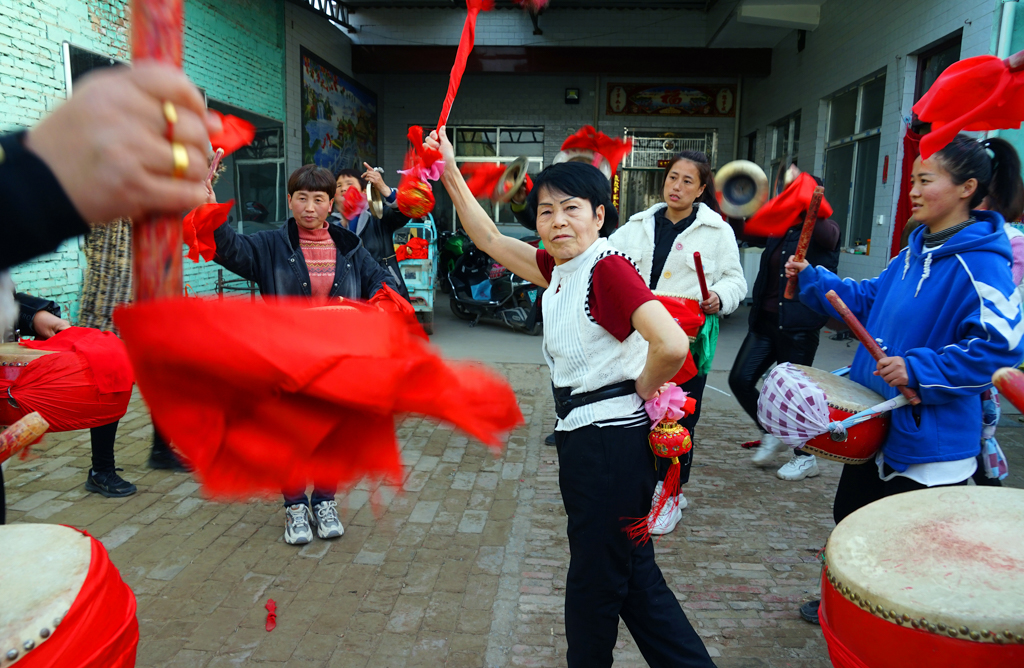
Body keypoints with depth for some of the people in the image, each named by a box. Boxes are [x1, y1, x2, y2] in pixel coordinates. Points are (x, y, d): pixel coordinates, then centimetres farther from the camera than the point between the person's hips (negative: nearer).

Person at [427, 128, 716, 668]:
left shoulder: (608, 268, -19)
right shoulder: (559, 269, 8)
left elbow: (671, 345, -32)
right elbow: (491, 240, 17)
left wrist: (643, 389, -13)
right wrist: (451, 175, 15)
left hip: (610, 437, -9)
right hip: (583, 436, 9)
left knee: (594, 580, 11)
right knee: (630, 573, 20)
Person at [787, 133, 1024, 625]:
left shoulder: (980, 265, -20)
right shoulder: (916, 251, 7)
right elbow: (868, 301, 13)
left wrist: (919, 369, -29)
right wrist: (812, 279, 3)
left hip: (928, 444, -9)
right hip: (877, 424, 9)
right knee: (850, 515, 23)